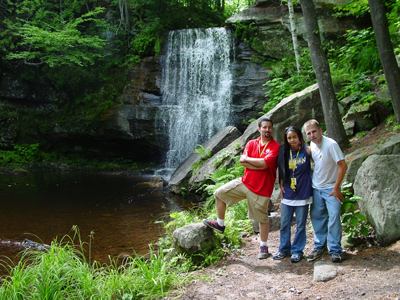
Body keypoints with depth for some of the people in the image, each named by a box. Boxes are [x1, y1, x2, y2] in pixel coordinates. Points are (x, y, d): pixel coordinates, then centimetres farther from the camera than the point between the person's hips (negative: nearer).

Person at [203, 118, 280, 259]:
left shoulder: (275, 146, -10)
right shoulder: (251, 143, 4)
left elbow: (264, 163, -23)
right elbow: (242, 161, -8)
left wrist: (247, 159, -10)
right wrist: (260, 166, -20)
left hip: (261, 188, -5)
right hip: (244, 182, 5)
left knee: (262, 219, 6)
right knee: (219, 194, 4)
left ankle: (263, 246, 24)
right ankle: (220, 223, 20)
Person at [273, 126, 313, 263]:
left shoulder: (306, 151, -7)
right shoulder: (284, 152, 3)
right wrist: (281, 185, 7)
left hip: (302, 194, -3)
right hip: (287, 194, 3)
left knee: (300, 225, 6)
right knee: (284, 224, 10)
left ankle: (297, 251, 19)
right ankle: (284, 249, 24)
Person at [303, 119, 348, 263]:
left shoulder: (331, 144, -20)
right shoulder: (311, 145, 0)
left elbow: (343, 166, -19)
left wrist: (336, 188, -18)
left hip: (331, 189, -6)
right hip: (316, 188, 6)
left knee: (334, 218, -7)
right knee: (317, 217, 11)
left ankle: (335, 250, 4)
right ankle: (319, 246, 24)